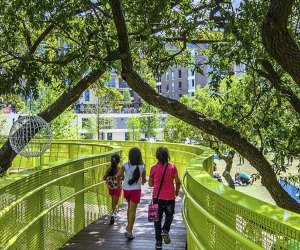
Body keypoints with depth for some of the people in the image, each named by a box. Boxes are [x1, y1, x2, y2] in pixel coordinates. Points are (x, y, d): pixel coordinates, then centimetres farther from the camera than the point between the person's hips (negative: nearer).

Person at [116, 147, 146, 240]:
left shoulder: (126, 165, -9)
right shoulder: (142, 167, -8)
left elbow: (118, 175, -17)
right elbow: (144, 180, 1)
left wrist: (119, 183, 3)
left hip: (126, 189, 2)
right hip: (136, 190, -2)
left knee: (130, 207, 24)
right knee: (132, 210, 2)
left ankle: (129, 226, 32)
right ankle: (129, 231, 2)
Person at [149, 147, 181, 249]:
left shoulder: (154, 168, -1)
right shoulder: (172, 167, -4)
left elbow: (150, 184, 6)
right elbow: (177, 182, -7)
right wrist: (177, 192, 9)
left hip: (157, 197, 1)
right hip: (169, 197, -1)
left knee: (158, 218, 12)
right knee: (169, 215, 22)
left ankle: (158, 242, 12)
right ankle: (165, 230, -3)